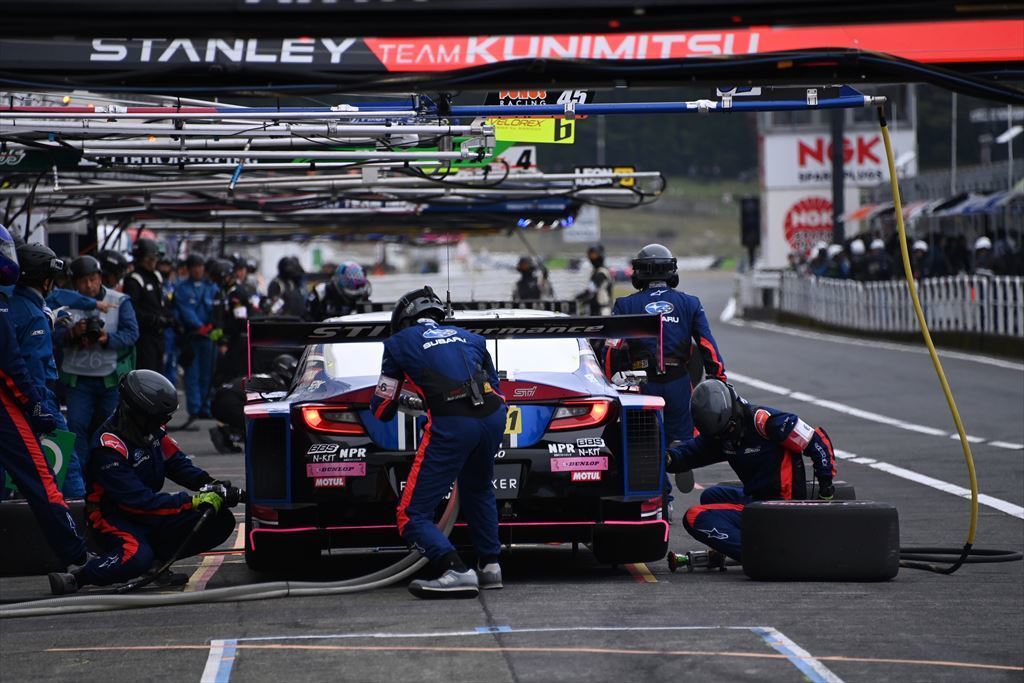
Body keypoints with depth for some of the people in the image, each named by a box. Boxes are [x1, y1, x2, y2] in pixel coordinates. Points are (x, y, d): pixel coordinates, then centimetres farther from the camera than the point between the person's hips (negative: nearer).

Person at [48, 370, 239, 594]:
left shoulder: (151, 431, 0)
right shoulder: (109, 447, -24)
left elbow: (178, 463, 8)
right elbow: (140, 500, -29)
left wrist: (211, 485, -12)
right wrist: (193, 501, -31)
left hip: (150, 517, 8)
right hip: (114, 519, -8)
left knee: (221, 521, -5)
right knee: (138, 557, -40)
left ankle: (157, 560, -6)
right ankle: (74, 578, -21)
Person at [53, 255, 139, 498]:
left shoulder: (120, 302, 3)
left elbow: (131, 333, -6)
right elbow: (56, 339, -3)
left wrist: (108, 339, -23)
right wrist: (73, 332, -24)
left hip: (112, 377, 0)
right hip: (78, 379, 0)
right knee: (77, 426, -8)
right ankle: (76, 485, -6)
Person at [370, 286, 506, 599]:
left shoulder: (400, 342, 19)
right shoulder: (469, 338, 29)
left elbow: (382, 410, 22)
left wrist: (400, 401, 46)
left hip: (451, 425, -5)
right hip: (494, 417, 5)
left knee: (413, 516, -1)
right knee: (477, 490, 34)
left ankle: (457, 572, -21)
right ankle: (490, 566, 27)